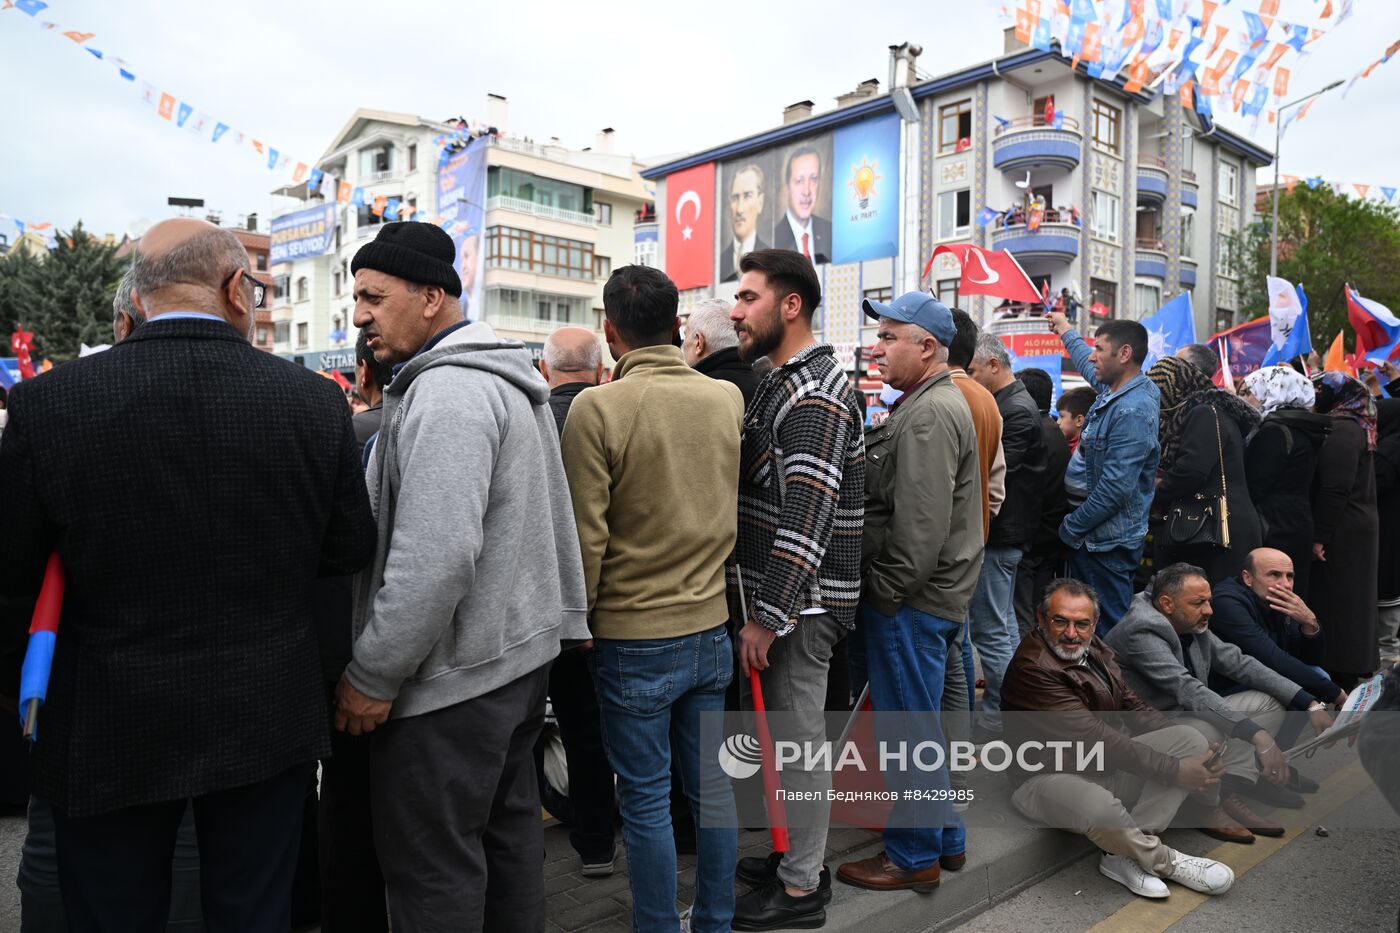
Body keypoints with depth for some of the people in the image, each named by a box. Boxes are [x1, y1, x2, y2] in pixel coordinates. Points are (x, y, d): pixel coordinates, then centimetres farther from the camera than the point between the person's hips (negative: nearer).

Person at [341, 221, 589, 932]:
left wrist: (371, 675, -17)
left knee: (433, 870, 4)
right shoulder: (511, 380, 13)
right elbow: (557, 520, 18)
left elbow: (435, 558, -26)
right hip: (523, 654, 10)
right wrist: (564, 618, 22)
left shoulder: (444, 393, -19)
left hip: (454, 679, -10)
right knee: (508, 831, 21)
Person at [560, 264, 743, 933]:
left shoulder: (598, 408, -16)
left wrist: (579, 620, -1)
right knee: (711, 783, 17)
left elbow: (586, 536, -13)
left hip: (633, 637, -5)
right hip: (710, 626, 5)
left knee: (647, 798, 9)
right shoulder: (726, 398, -1)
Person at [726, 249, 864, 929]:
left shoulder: (816, 396, -18)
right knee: (777, 728, 19)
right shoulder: (784, 382, 15)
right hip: (777, 595, 10)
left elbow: (807, 519, -24)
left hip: (798, 602, -10)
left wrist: (768, 617, -22)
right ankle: (791, 853, 35)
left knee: (797, 735, 2)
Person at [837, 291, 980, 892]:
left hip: (912, 600, -11)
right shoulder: (930, 404, 16)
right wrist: (883, 590, 17)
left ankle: (915, 856, 19)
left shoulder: (930, 415, -18)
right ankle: (946, 839, 34)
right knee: (920, 722, 20)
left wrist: (884, 591, -16)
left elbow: (920, 526, -25)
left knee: (907, 727, 3)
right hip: (924, 595, 11)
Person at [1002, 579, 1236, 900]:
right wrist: (1173, 770, -22)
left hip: (1107, 761, 9)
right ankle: (1163, 860, -3)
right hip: (1050, 775, -9)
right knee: (1099, 807, -40)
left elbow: (1133, 708, 8)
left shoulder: (1094, 648, 6)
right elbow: (1093, 736, -25)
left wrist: (1196, 748, -7)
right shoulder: (1031, 667, -23)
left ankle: (1126, 853, -11)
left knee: (1191, 738, -4)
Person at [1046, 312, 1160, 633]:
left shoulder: (1132, 411, -22)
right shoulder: (1114, 390, 7)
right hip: (1095, 537, 10)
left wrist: (1071, 527, -15)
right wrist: (1066, 332, 48)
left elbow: (1115, 487, -25)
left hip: (1108, 544, -10)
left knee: (1107, 632, -3)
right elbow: (1088, 365, 33)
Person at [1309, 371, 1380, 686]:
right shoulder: (1353, 425, 15)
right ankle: (1350, 671, 22)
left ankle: (1343, 677, 2)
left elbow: (1335, 489, -22)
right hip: (1359, 527, 10)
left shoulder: (1339, 430, -15)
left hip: (1342, 531, -10)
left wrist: (1319, 536, -20)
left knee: (1334, 601, -4)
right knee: (1351, 602, 14)